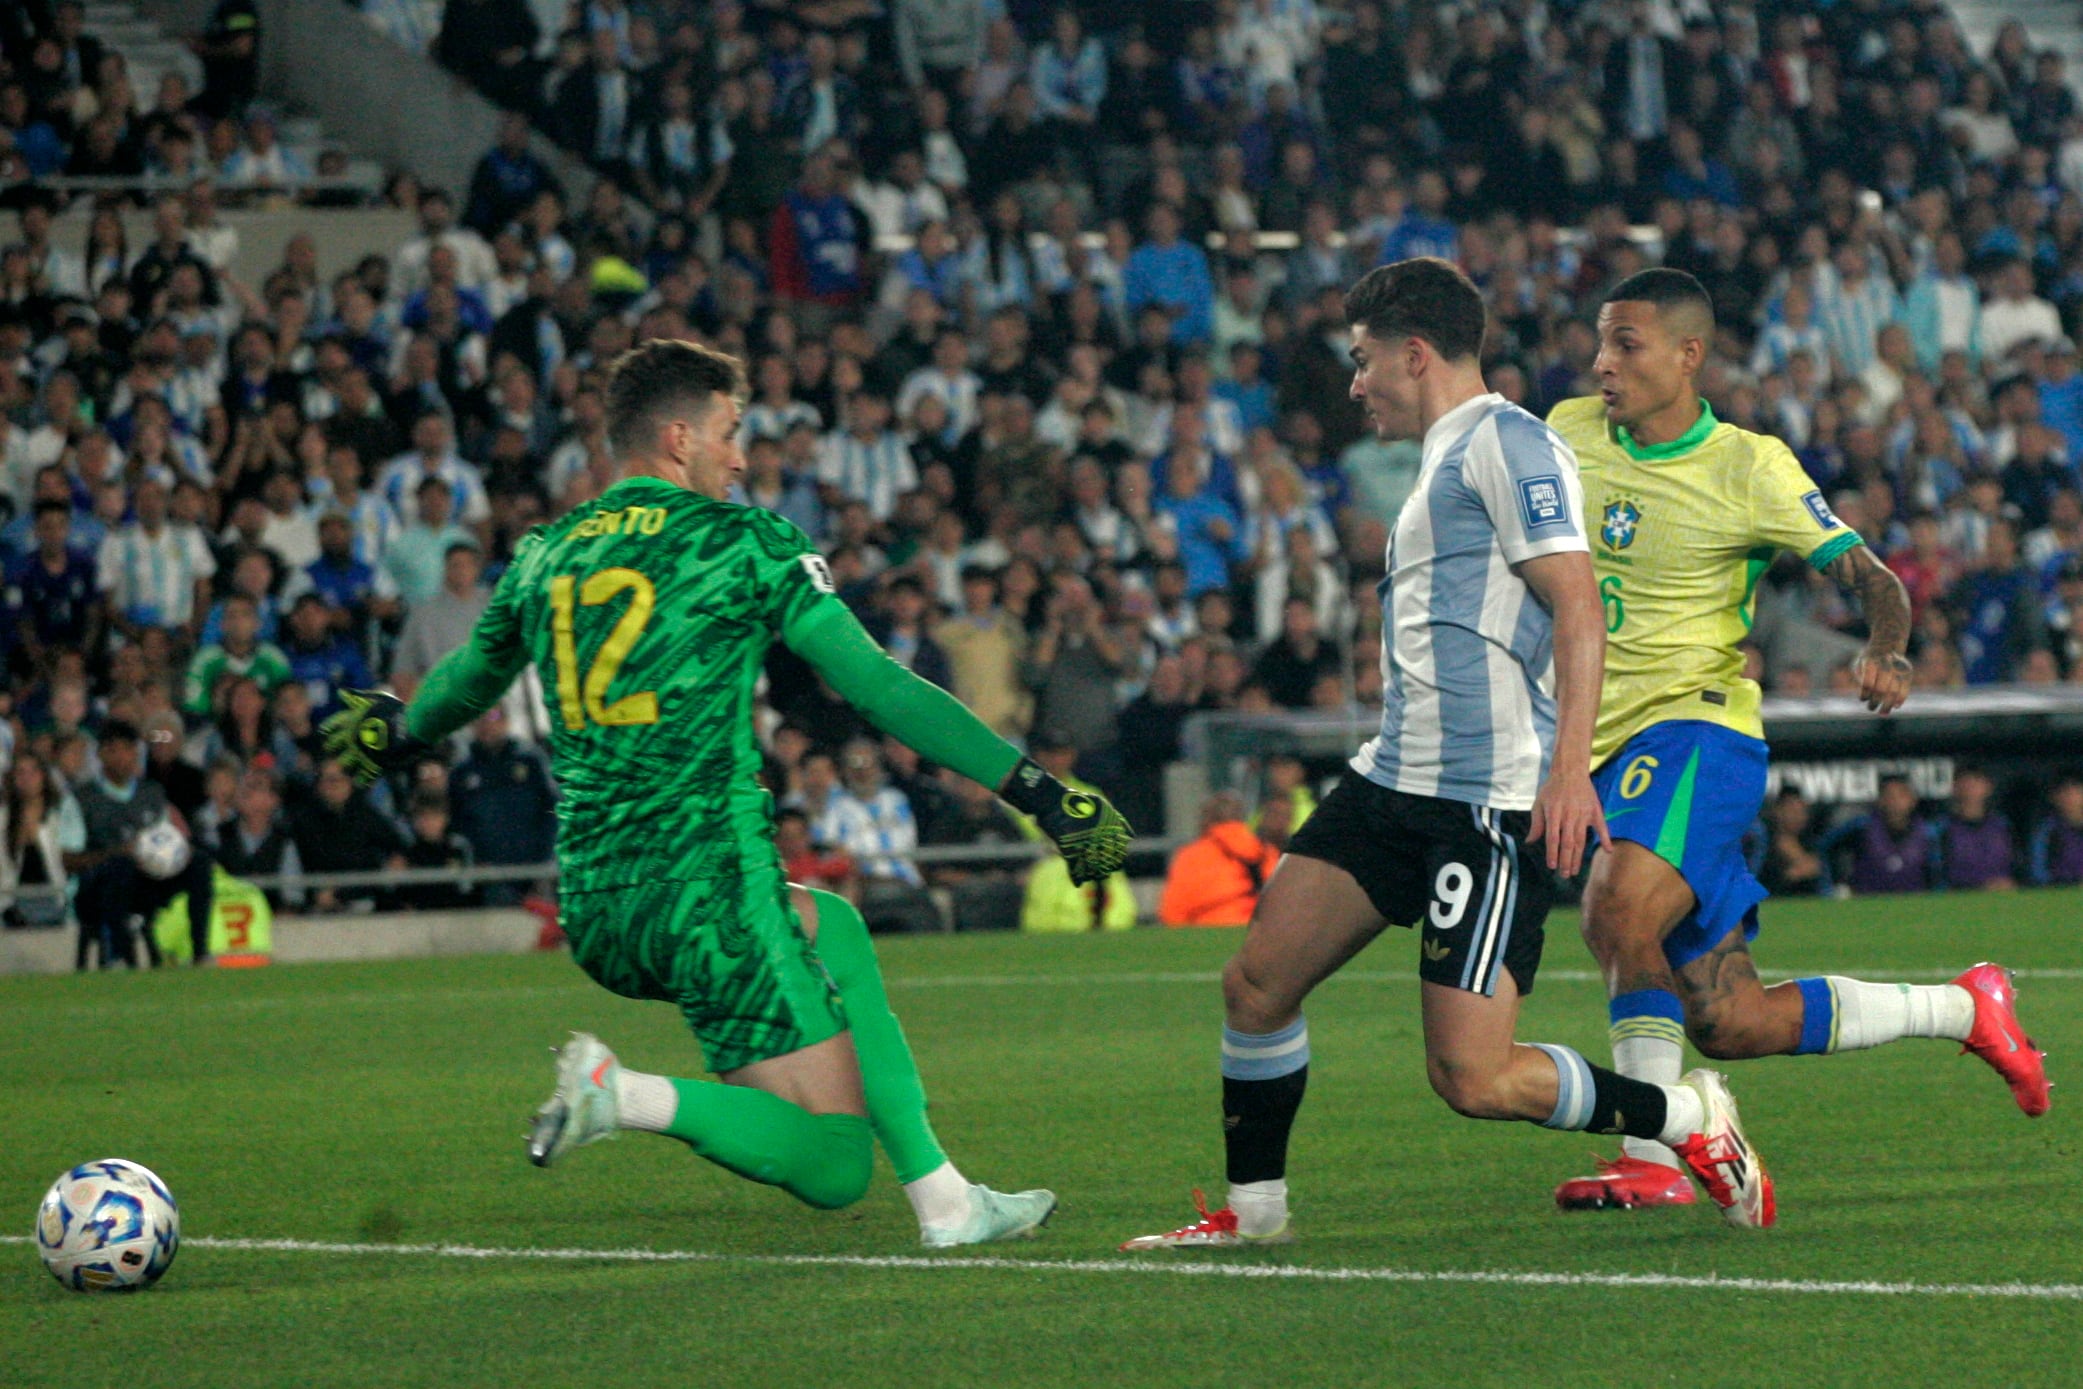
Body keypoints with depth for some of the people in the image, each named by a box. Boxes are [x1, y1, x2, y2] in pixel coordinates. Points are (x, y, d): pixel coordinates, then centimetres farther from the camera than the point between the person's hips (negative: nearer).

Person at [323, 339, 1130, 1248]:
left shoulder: (544, 555, 14)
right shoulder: (747, 541, -2)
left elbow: (469, 679, 33)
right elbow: (879, 688, -5)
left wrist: (399, 734, 56)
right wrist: (1033, 789, -2)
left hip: (594, 914, 7)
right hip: (710, 895, -7)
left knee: (831, 926, 34)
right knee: (833, 1167, -5)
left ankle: (943, 1199, 26)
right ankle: (631, 1098, -26)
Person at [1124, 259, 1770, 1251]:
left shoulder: (1507, 443, -8)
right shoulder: (1445, 461, 23)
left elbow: (1578, 610, -17)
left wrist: (1568, 767, -26)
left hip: (1491, 802, -10)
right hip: (1391, 786, 10)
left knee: (1473, 1079, -13)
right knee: (1256, 982, 4)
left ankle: (1687, 1118, 5)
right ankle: (1254, 1207, 19)